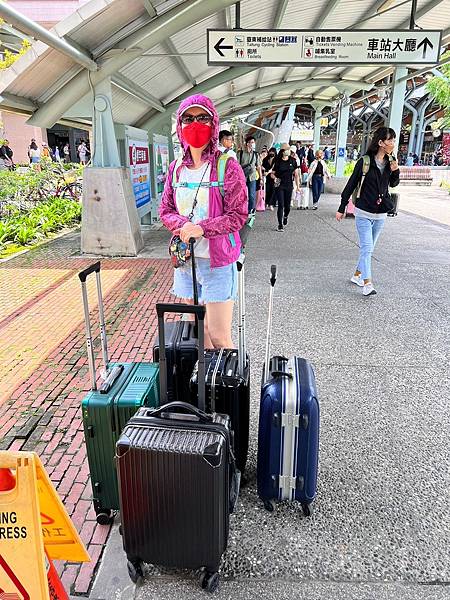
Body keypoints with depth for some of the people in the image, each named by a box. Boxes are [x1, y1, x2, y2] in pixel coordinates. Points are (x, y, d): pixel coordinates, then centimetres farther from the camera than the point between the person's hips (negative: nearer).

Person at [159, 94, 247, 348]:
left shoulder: (227, 166, -7)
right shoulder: (176, 168, 8)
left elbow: (238, 215, -11)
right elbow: (165, 210, 10)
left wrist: (201, 228, -23)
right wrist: (183, 225, -12)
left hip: (218, 260, -5)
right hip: (186, 258, 5)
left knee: (219, 336, -4)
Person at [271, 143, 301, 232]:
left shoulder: (293, 161, 4)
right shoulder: (278, 161, -2)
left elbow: (296, 174, 6)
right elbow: (272, 173, 4)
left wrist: (298, 186, 3)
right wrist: (275, 178, -18)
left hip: (289, 186, 2)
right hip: (279, 186, -2)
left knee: (287, 205, 8)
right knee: (281, 205, -7)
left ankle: (285, 217, 39)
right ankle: (280, 224, -1)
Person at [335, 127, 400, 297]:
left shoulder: (390, 161, 4)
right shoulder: (365, 161, -10)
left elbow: (393, 184, 18)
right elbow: (351, 184, -5)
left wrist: (395, 171, -4)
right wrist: (342, 208, -3)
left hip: (380, 214, 6)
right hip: (364, 212, -5)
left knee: (369, 248, 13)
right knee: (366, 248, -10)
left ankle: (357, 275, 28)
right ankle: (367, 284, -9)